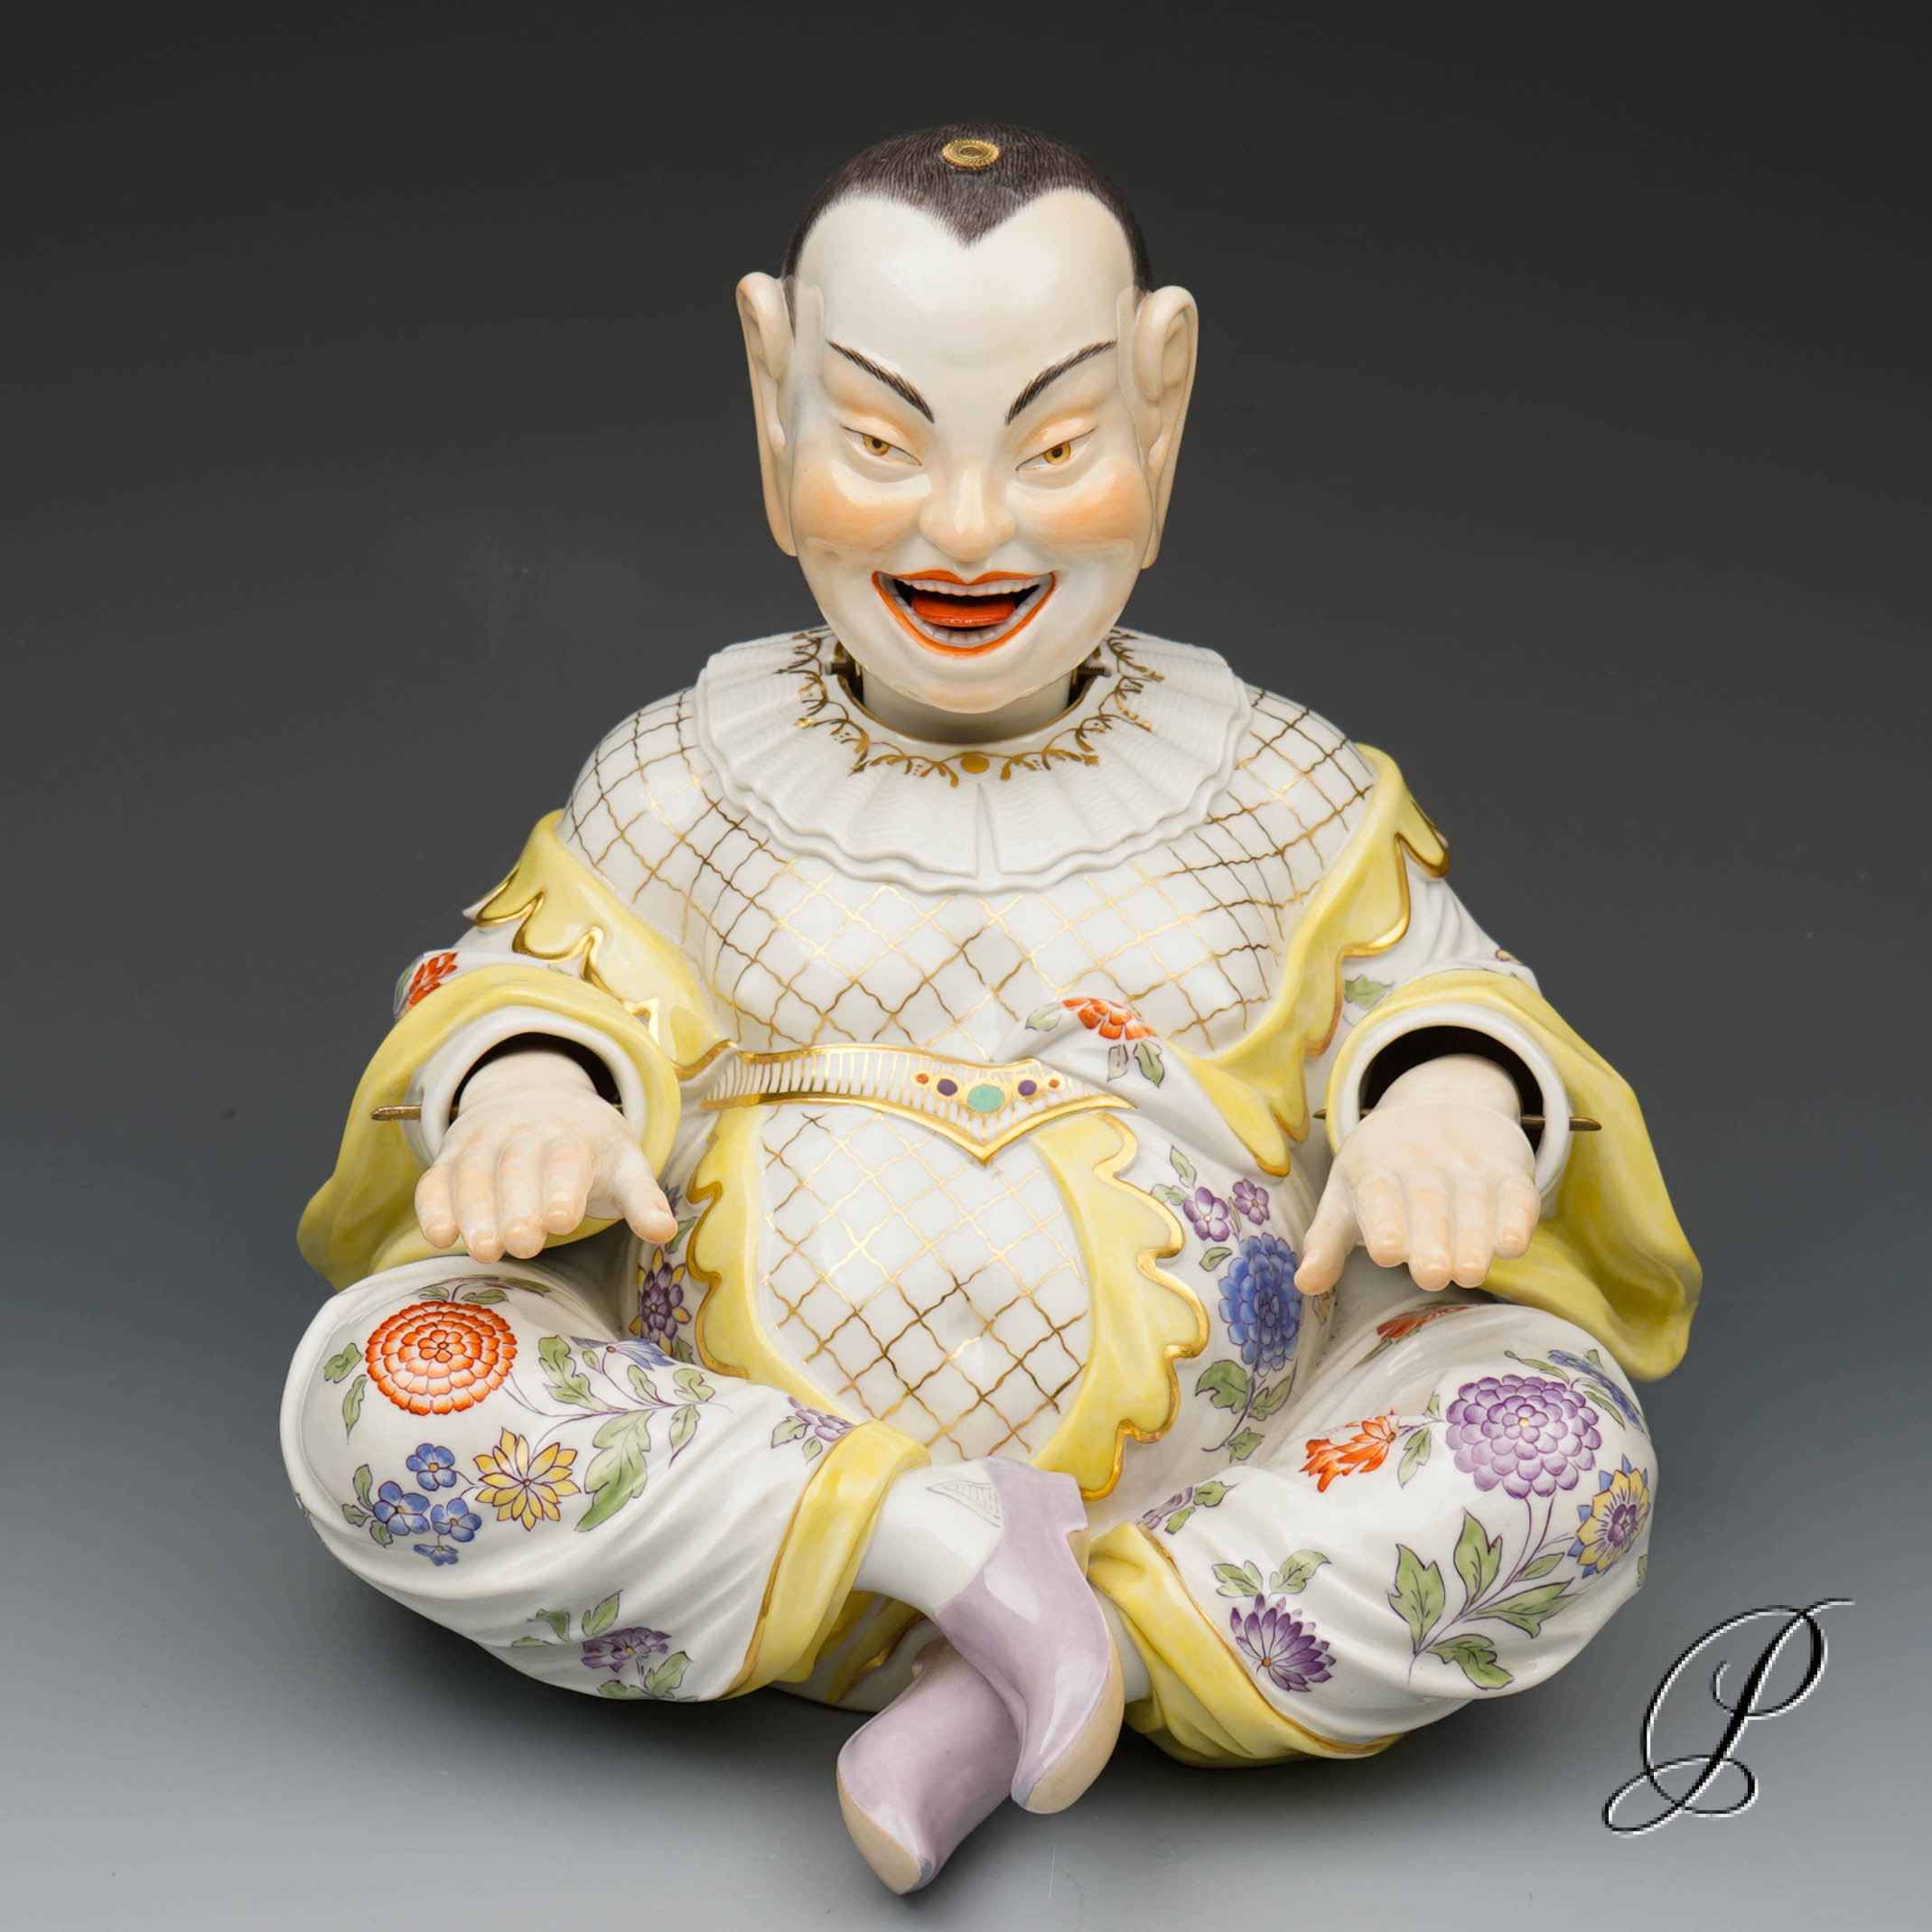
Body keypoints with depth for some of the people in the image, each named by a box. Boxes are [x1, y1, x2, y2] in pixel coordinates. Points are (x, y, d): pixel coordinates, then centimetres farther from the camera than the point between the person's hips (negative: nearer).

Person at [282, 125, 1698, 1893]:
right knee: (373, 1389, -24)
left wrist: (1446, 1096, -16)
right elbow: (547, 985, 11)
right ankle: (935, 1536, -25)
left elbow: (1436, 990, 9)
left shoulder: (1288, 796, 10)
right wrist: (529, 1090, -15)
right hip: (724, 1466, 1)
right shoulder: (682, 783, 11)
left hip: (1215, 1497, 0)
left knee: (1562, 1452, -27)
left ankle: (1056, 1661, -24)